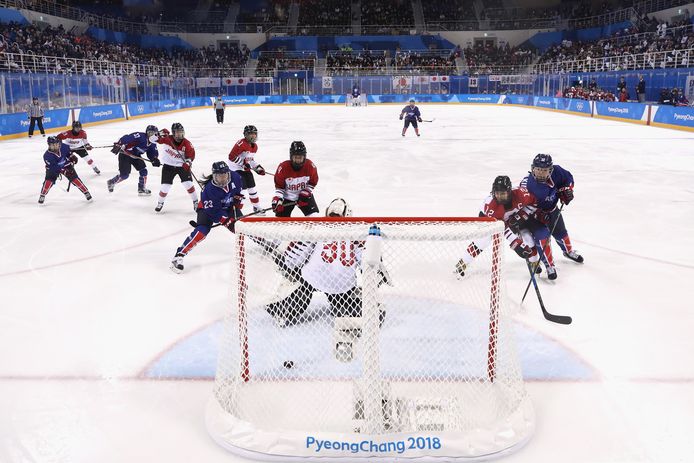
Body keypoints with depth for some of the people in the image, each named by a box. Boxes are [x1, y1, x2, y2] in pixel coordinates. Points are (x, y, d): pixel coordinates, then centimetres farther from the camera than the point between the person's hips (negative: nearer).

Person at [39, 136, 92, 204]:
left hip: (66, 166, 2)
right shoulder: (47, 155, -29)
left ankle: (86, 192, -1)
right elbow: (53, 167, -31)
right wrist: (63, 171, -38)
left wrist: (72, 156, -3)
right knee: (49, 180, -19)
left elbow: (68, 151, 6)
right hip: (53, 168, -2)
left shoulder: (63, 146, -22)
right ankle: (42, 195, -1)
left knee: (74, 178, -9)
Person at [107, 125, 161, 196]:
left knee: (143, 171, -2)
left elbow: (152, 153, 4)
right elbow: (126, 138, -34)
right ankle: (111, 182, 18)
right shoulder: (140, 136, -28)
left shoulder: (152, 144, -3)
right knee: (124, 174, -9)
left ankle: (142, 189, 13)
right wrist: (118, 145, -43)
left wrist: (155, 159, -17)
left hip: (136, 155, 8)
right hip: (125, 154, -8)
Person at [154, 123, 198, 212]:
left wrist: (188, 162, -23)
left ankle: (195, 202, 9)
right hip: (168, 166, 0)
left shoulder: (187, 143, -14)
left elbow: (191, 154, -5)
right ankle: (160, 203, 23)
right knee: (165, 186, 0)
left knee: (188, 184, -9)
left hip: (182, 166, 0)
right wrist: (161, 134, -34)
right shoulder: (167, 139, -16)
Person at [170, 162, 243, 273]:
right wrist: (228, 220, -34)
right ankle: (179, 255, -26)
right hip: (208, 208, -5)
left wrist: (238, 200, -5)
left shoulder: (235, 177, -21)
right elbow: (214, 212, -31)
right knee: (202, 230, -26)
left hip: (228, 207, 5)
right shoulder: (209, 189, -35)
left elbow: (237, 191, 5)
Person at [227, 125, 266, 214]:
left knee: (252, 186, 14)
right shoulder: (241, 144, -20)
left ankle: (256, 207, 29)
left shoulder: (254, 146, 8)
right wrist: (243, 163, -25)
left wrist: (257, 167, 10)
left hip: (246, 169, 9)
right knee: (242, 186, -17)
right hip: (236, 168, -9)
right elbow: (231, 157, -23)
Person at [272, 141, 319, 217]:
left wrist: (306, 192, -14)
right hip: (287, 197, -1)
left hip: (304, 196, 1)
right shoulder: (283, 167, -22)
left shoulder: (310, 165, -18)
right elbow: (279, 186, -10)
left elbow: (313, 182, -2)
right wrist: (277, 199, -22)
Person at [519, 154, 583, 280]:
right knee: (542, 236, -20)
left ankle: (569, 251, 52)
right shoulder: (527, 185, -35)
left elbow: (568, 179, 0)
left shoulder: (556, 171, -22)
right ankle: (549, 266, -6)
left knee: (560, 232, 21)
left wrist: (566, 190, -13)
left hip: (551, 209, 5)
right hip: (533, 213, -5)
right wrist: (540, 215, -34)